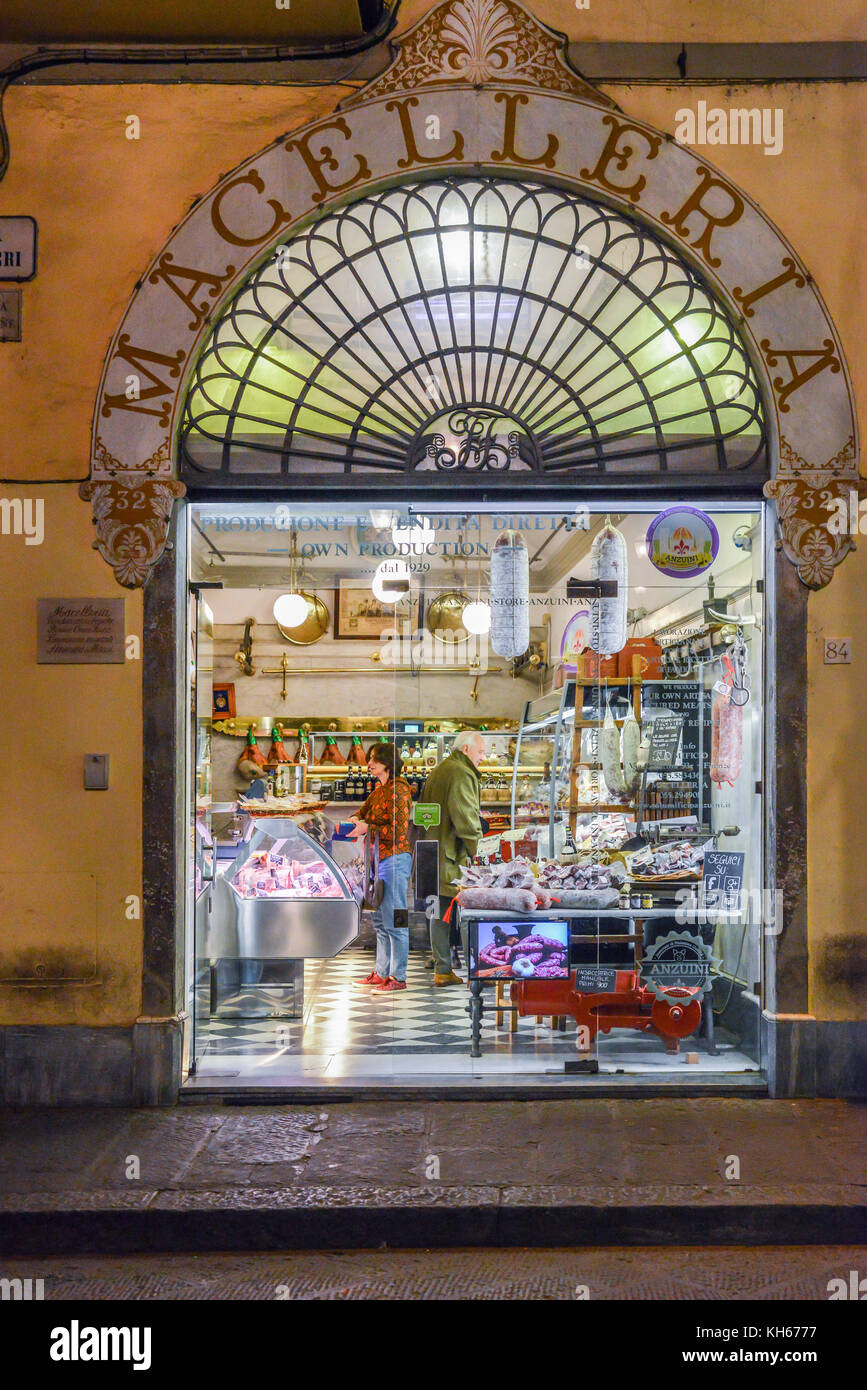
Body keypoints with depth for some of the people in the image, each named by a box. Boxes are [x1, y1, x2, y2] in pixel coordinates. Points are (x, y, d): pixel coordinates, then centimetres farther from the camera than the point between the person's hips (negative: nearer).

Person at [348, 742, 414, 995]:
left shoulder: (399, 789, -11)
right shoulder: (379, 789, 16)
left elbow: (399, 830, -17)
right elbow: (365, 810, 23)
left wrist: (368, 829, -17)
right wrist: (355, 819, 2)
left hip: (395, 858, -10)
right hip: (379, 858, 10)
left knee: (394, 919, -6)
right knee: (380, 919, 14)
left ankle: (398, 977, -1)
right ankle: (381, 972, 22)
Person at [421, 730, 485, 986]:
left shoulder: (437, 771, 18)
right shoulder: (461, 774, -13)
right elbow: (466, 819, -20)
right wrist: (477, 850, -12)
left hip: (434, 856, 10)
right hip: (453, 856, -9)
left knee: (441, 913, 11)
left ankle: (442, 970, 14)